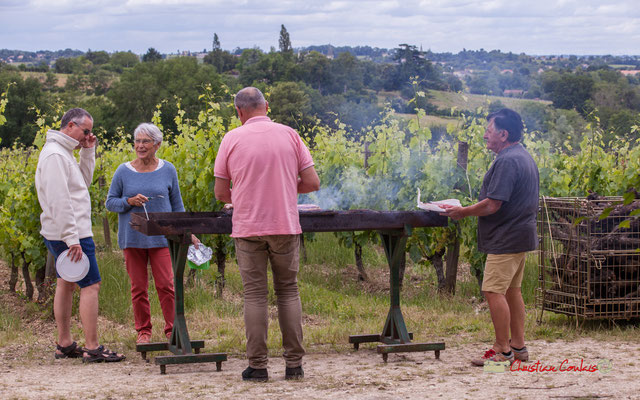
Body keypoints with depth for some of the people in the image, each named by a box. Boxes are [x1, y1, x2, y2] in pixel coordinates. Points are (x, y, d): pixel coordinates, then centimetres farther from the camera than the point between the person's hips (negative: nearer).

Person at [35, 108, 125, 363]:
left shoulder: (63, 153, 14)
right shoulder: (55, 155, -18)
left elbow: (84, 182, 21)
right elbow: (59, 201, -24)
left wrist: (88, 152, 10)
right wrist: (72, 239, -25)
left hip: (64, 235, 11)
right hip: (70, 233, -11)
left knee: (66, 284, 14)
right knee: (91, 285, -9)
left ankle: (64, 344, 20)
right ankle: (92, 348, -9)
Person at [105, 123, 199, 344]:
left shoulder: (167, 170, 4)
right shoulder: (124, 171, 2)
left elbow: (177, 205, 11)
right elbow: (110, 202, 5)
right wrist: (130, 202, -13)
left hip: (161, 238, -1)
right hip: (132, 239, 1)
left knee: (165, 284, -6)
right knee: (138, 287, 6)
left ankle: (172, 330, 3)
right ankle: (143, 331, 17)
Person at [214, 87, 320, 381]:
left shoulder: (232, 139, -1)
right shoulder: (289, 135, 2)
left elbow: (220, 193, 1)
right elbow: (312, 183, 1)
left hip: (248, 228, -1)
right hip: (285, 225, 1)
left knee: (255, 295, 3)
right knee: (288, 291, 10)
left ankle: (258, 366, 3)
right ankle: (294, 364, 8)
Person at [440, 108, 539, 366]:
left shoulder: (506, 162, -19)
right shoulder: (524, 157, 15)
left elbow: (492, 205, -23)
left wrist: (463, 212, -9)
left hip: (506, 238, -11)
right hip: (521, 234, 11)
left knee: (494, 291, -9)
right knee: (511, 290, 15)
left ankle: (503, 351, -7)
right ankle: (518, 346, 19)